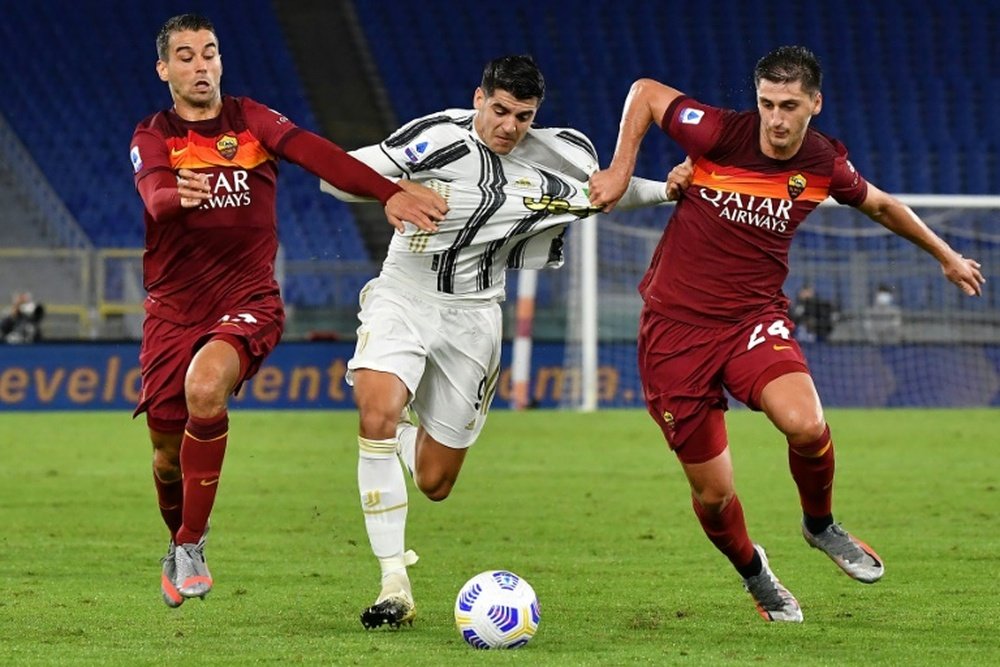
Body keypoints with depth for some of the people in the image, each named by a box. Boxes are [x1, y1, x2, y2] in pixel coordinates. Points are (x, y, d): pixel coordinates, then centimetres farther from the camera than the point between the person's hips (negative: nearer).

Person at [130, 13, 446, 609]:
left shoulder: (251, 120, 4)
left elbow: (316, 154, -13)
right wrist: (179, 196, -46)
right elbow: (156, 194, -20)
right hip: (174, 308, 2)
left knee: (205, 386, -32)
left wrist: (390, 193, -28)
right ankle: (180, 541, 38)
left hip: (248, 301, -2)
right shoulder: (152, 138, 1)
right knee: (169, 455, 3)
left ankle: (191, 545, -17)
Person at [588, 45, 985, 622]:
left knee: (806, 426, -29)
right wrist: (621, 170, -6)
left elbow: (881, 206, 18)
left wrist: (946, 256, 29)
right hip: (677, 324, -1)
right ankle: (753, 572, 33)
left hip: (755, 319, 1)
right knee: (712, 494, -1)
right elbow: (645, 92, 1)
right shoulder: (719, 133, -15)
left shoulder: (825, 165, -4)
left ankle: (821, 525, 4)